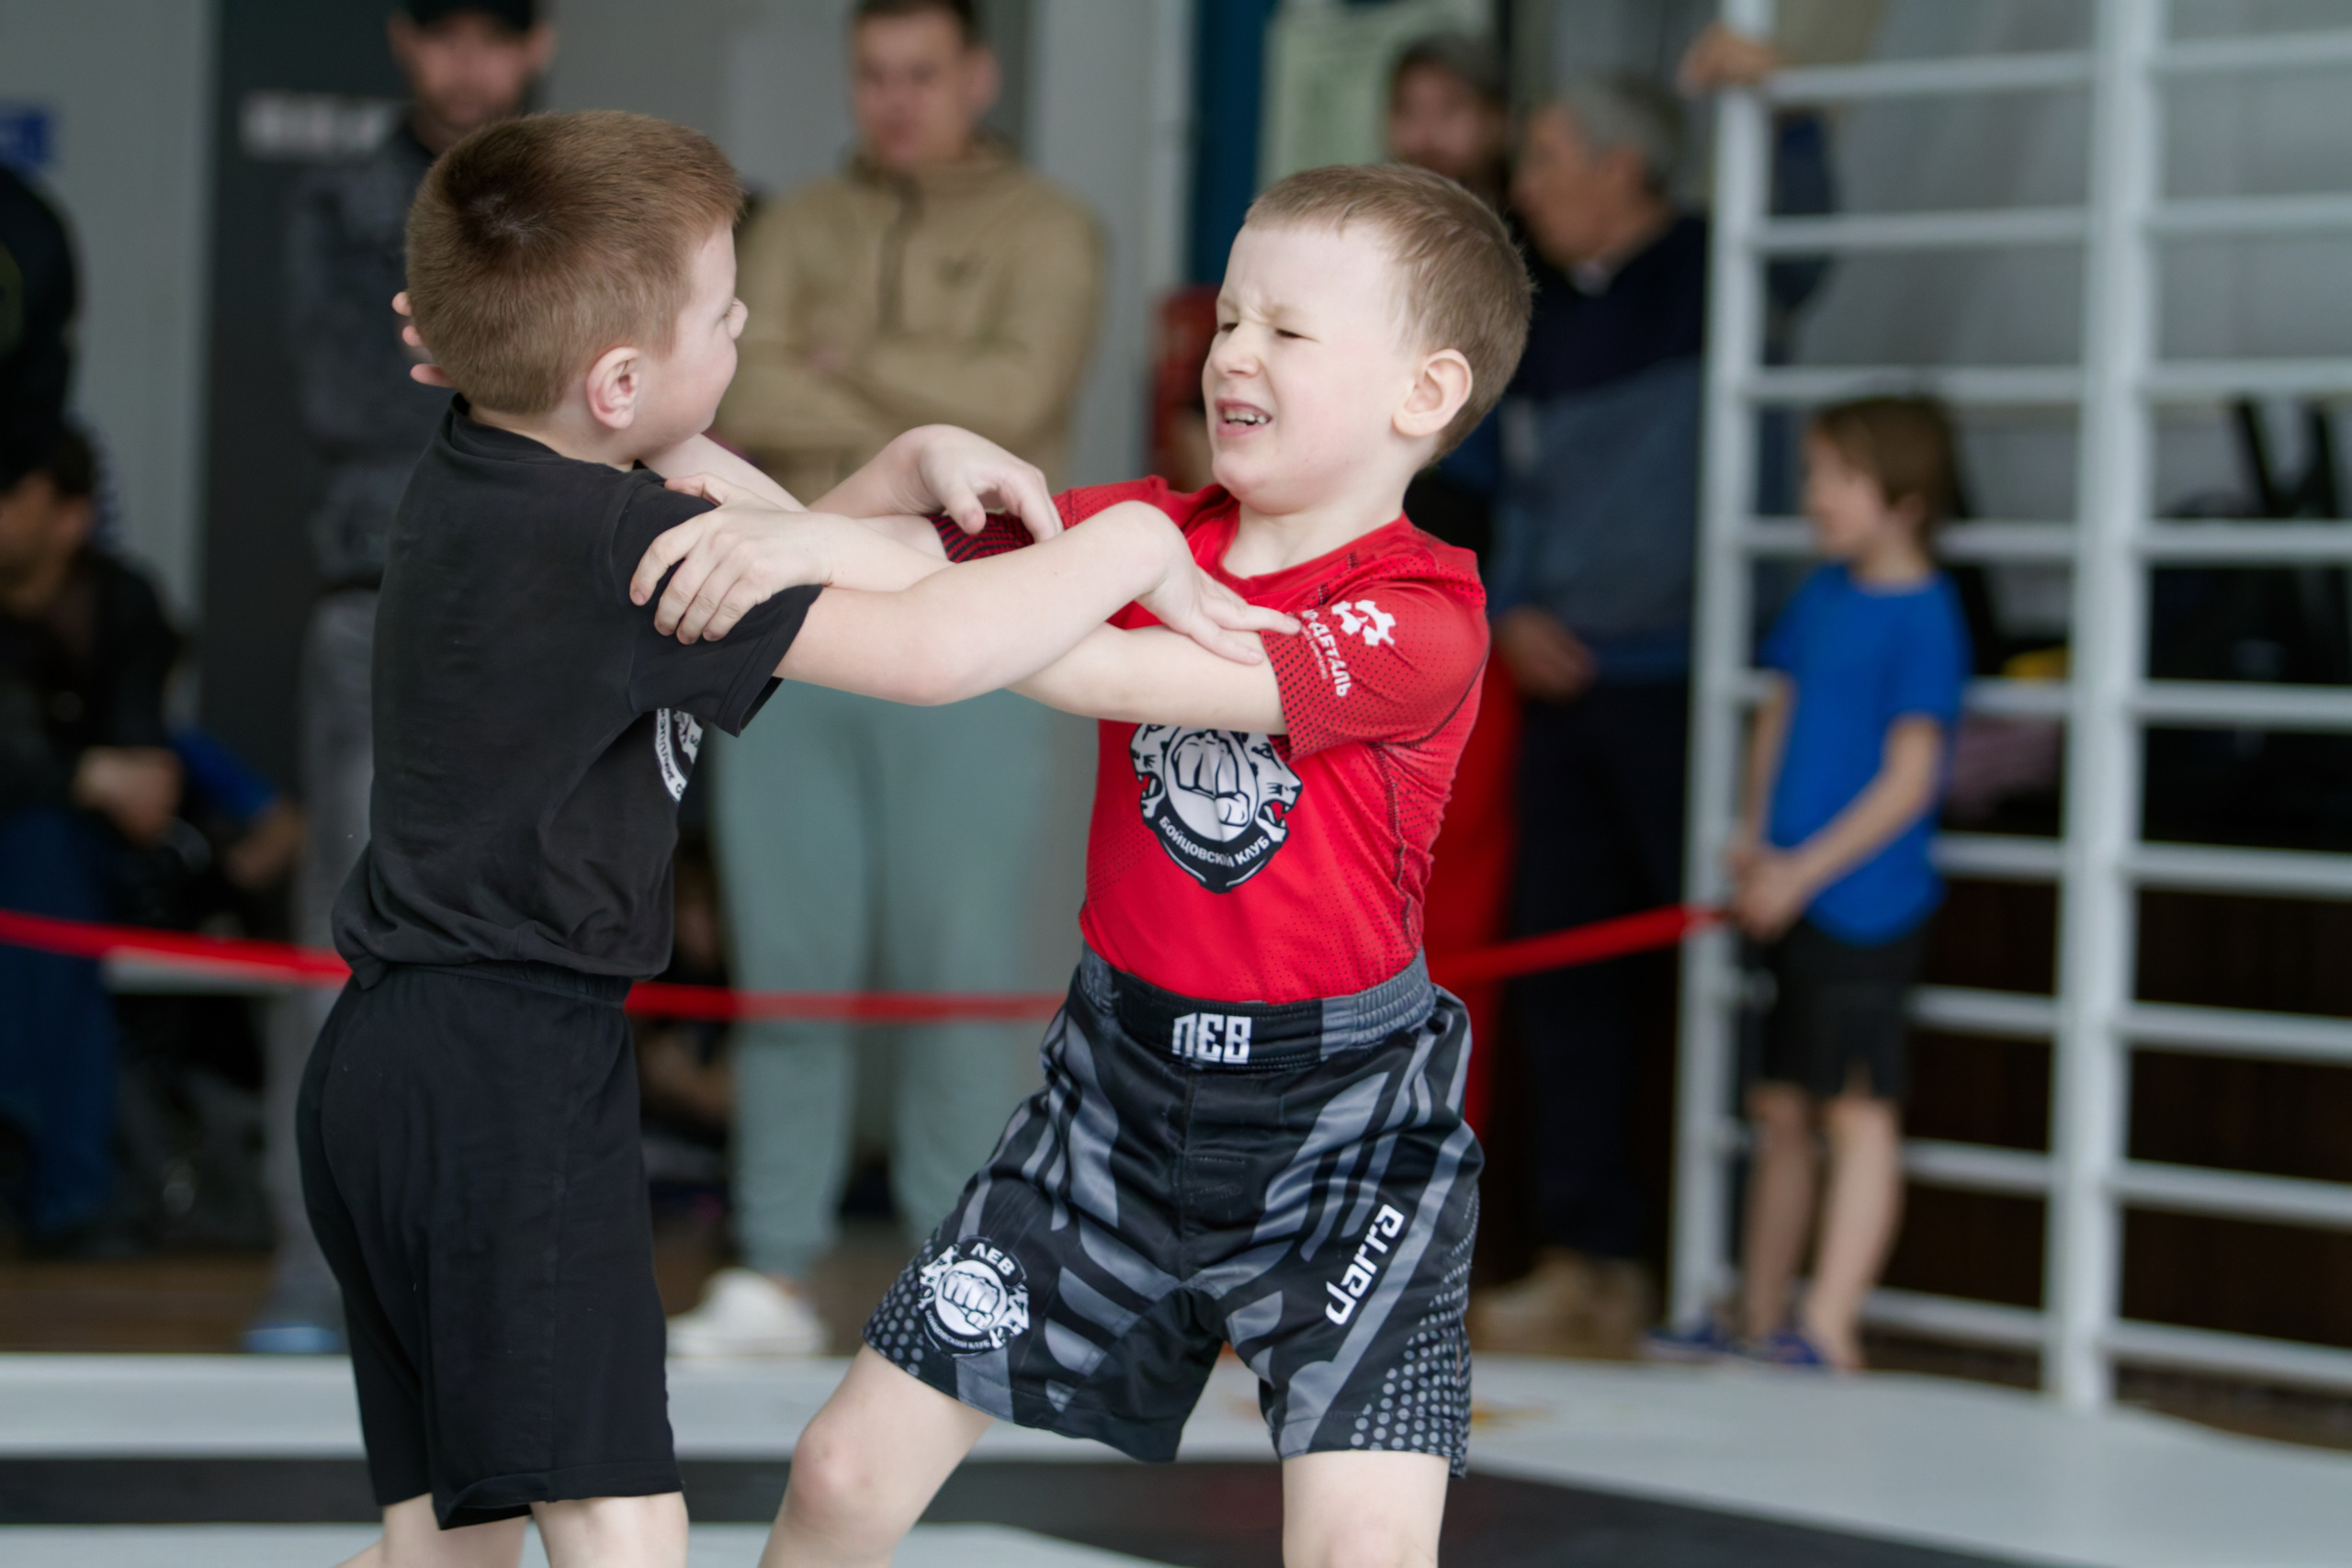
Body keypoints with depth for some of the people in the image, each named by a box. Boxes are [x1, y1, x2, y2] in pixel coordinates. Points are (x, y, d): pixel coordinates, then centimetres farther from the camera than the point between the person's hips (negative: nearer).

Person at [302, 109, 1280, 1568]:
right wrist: (1130, 546, -13)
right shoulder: (611, 552, -20)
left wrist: (909, 467, 10)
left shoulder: (482, 477, 9)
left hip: (402, 1061, 10)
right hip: (510, 1073, -10)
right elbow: (928, 652, -26)